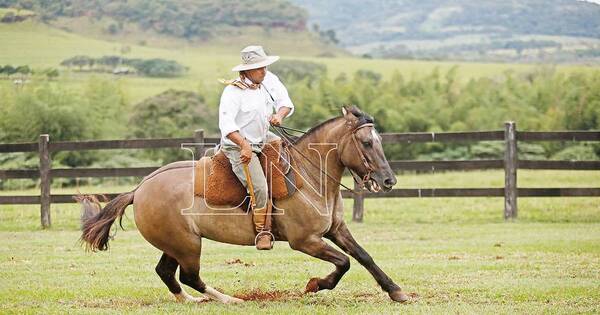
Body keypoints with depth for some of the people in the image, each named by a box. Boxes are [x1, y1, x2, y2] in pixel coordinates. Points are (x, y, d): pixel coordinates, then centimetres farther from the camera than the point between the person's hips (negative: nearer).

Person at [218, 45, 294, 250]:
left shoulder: (269, 80, 0)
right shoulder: (233, 91, -21)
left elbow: (285, 102, 3)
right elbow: (226, 124, -32)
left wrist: (280, 114, -22)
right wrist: (244, 146, -44)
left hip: (263, 139, 8)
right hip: (238, 146, -8)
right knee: (259, 186, -21)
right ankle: (262, 231, -6)